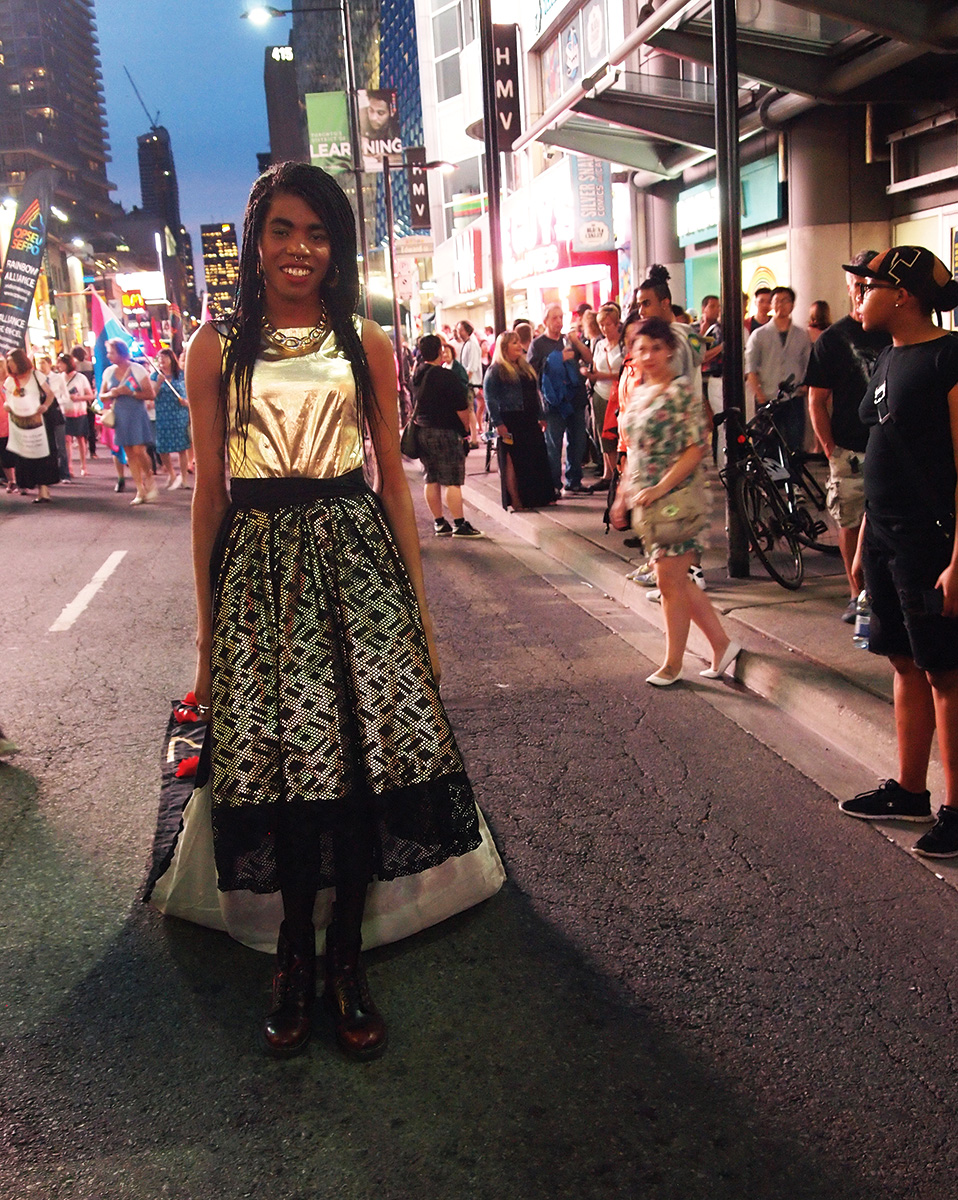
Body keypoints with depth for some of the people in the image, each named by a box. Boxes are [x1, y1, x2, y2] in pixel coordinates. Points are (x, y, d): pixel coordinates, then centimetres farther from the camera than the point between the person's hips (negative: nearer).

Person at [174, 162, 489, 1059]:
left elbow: (394, 480, 9)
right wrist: (205, 628, 4)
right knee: (277, 763, 2)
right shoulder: (217, 347, 5)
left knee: (365, 758, -1)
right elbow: (209, 490, 5)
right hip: (258, 569, 0)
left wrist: (419, 606, 5)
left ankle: (346, 960, 17)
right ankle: (295, 954, 23)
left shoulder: (367, 345, 8)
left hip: (355, 560, 1)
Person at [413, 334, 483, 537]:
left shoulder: (417, 375, 7)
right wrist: (466, 428, 0)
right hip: (445, 432, -8)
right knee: (452, 481, -5)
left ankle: (439, 523, 15)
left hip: (422, 431, 8)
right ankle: (459, 524, -4)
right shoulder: (444, 376, -15)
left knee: (431, 480, 10)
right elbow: (461, 406, -14)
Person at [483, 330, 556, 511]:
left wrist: (540, 417, 18)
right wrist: (498, 423, -16)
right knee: (513, 462, -3)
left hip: (530, 421, 7)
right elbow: (490, 399, -10)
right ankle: (515, 501, 2)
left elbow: (535, 394, 23)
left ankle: (540, 496, 13)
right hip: (510, 424, -7)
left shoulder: (525, 367, 18)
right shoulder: (495, 371, -5)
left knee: (538, 459, 5)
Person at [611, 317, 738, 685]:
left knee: (670, 581, -1)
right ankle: (722, 644, 24)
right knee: (676, 581, 12)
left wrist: (660, 488, -23)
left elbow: (696, 449, -17)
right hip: (645, 499, 8)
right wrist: (623, 496, 17)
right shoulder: (636, 392, 13)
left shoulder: (681, 392, -11)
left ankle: (672, 665, 13)